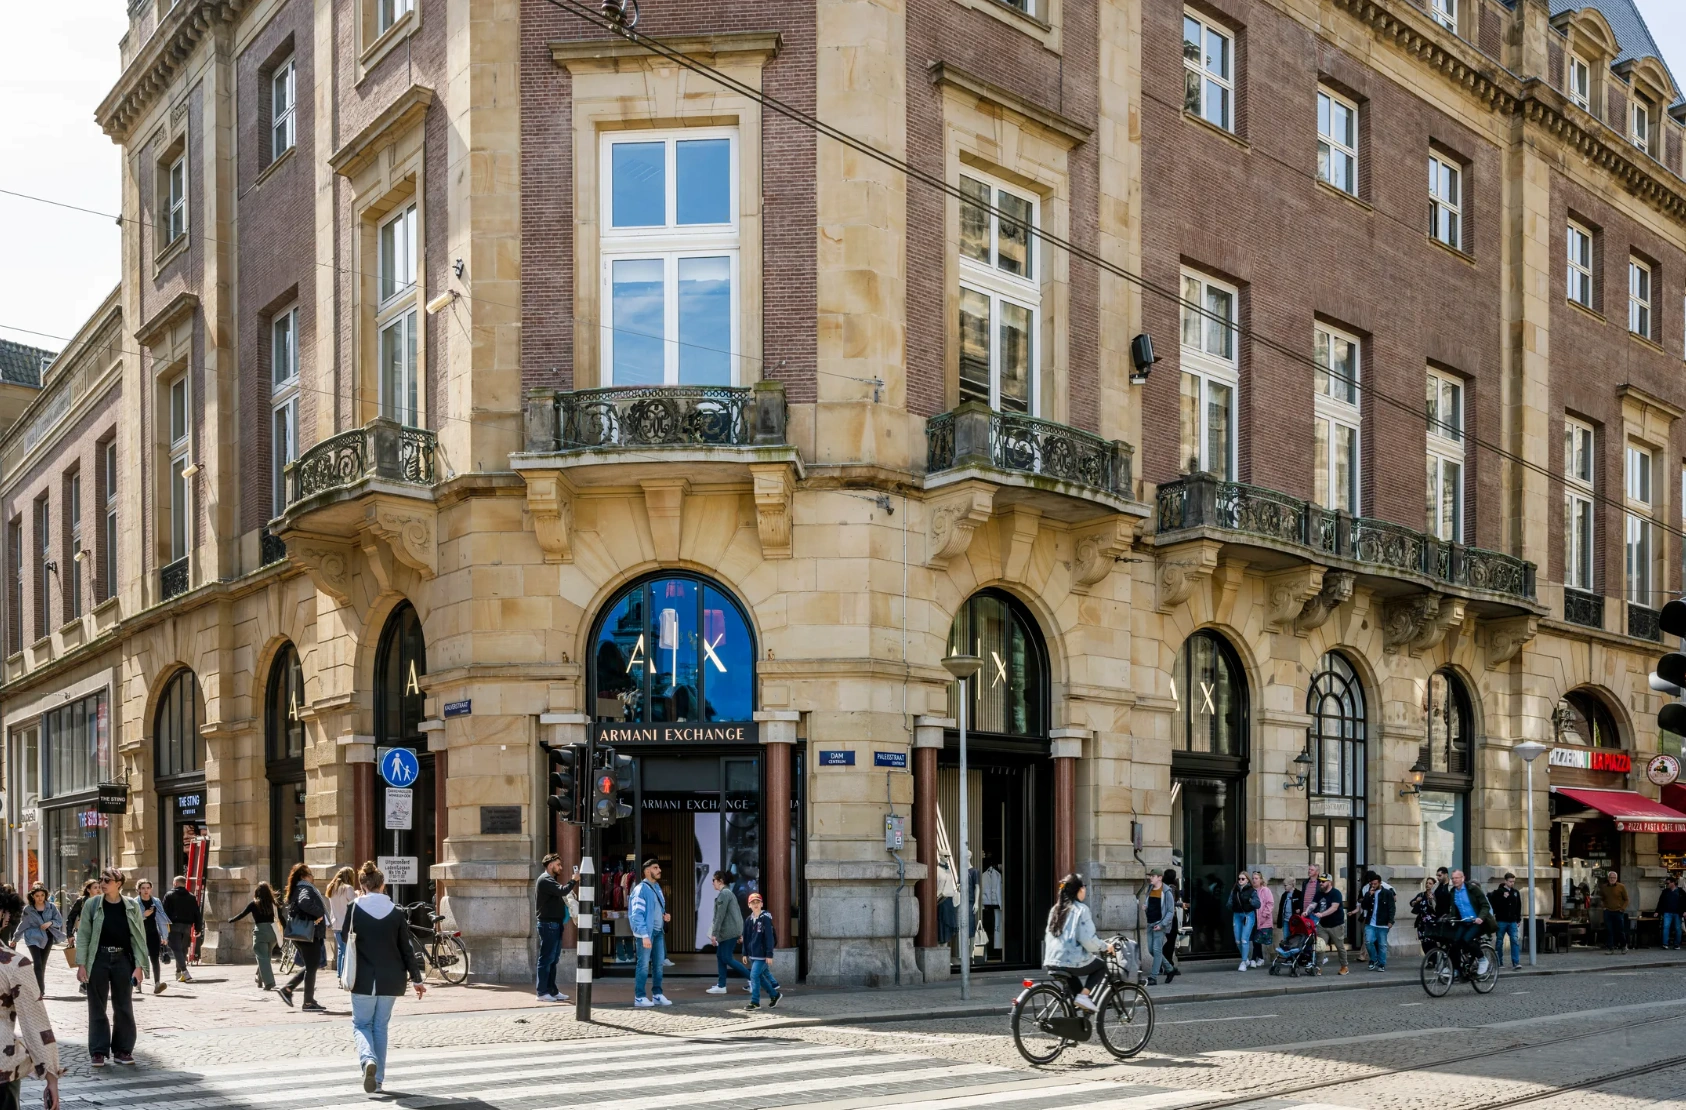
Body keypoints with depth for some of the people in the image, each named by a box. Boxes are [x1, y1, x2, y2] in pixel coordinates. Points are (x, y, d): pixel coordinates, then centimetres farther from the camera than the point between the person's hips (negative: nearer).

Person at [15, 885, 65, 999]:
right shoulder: (28, 909, -2)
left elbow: (60, 920, 0)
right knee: (38, 964, -14)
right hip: (33, 938, -2)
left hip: (47, 937, 2)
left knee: (43, 964, 11)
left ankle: (40, 989, 23)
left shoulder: (51, 907, 0)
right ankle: (41, 990, -17)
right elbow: (23, 925, 8)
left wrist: (50, 923, -18)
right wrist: (15, 938, 13)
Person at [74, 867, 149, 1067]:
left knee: (124, 1006, 5)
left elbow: (139, 937, 2)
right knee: (97, 1006, 3)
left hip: (123, 959, 1)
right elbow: (83, 935, 1)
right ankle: (98, 1051, 10)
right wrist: (81, 964, -7)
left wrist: (139, 966, -4)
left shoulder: (132, 906, 2)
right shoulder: (92, 905, 1)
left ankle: (123, 1049, 15)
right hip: (98, 959, 0)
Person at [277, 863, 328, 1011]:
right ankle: (309, 1002, 4)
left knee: (310, 966, 19)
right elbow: (305, 902, -36)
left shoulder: (296, 890, 15)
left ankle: (287, 989, 13)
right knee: (312, 967, -1)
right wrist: (319, 913, -24)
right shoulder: (306, 889, -15)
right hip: (309, 934, -10)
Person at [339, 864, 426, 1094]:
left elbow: (345, 939, 5)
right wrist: (416, 979, 7)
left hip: (364, 978, -2)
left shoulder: (354, 908, -8)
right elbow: (406, 948, 1)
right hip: (391, 979, 2)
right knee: (380, 1026, 14)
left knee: (361, 1024, 10)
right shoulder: (395, 912, -3)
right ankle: (378, 1079, 14)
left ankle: (368, 1059, -20)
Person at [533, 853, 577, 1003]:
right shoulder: (545, 880, -13)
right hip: (548, 924, -10)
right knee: (547, 958, -7)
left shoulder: (550, 879, 21)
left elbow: (560, 893, 21)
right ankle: (542, 992, -5)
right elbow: (563, 891, -25)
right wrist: (574, 880, -15)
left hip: (555, 924, 10)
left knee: (553, 959, 11)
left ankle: (552, 991, 15)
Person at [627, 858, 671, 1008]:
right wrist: (644, 935, -22)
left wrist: (664, 916, 3)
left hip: (659, 931, 8)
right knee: (644, 965, -3)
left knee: (658, 964, 10)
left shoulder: (657, 887, 14)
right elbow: (637, 914, -16)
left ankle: (657, 994, 18)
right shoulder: (641, 889, -12)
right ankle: (639, 997, 3)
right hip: (647, 932, -8)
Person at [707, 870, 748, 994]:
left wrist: (714, 933, -18)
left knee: (727, 958, -7)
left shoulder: (724, 894, -14)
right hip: (729, 932, 10)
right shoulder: (729, 893, 17)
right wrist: (740, 933, 20)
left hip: (728, 932, -10)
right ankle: (721, 986, 9)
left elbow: (720, 915, -19)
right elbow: (738, 913, 19)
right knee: (720, 957, 10)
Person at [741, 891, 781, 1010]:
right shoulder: (749, 920, 9)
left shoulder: (766, 918, -11)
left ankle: (755, 1002, -3)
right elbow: (746, 937, 15)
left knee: (754, 976, -11)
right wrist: (745, 953, 14)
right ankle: (775, 995, 29)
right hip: (753, 954, 7)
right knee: (762, 976, 12)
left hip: (762, 954, -7)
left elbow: (769, 937, -14)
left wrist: (769, 955, -17)